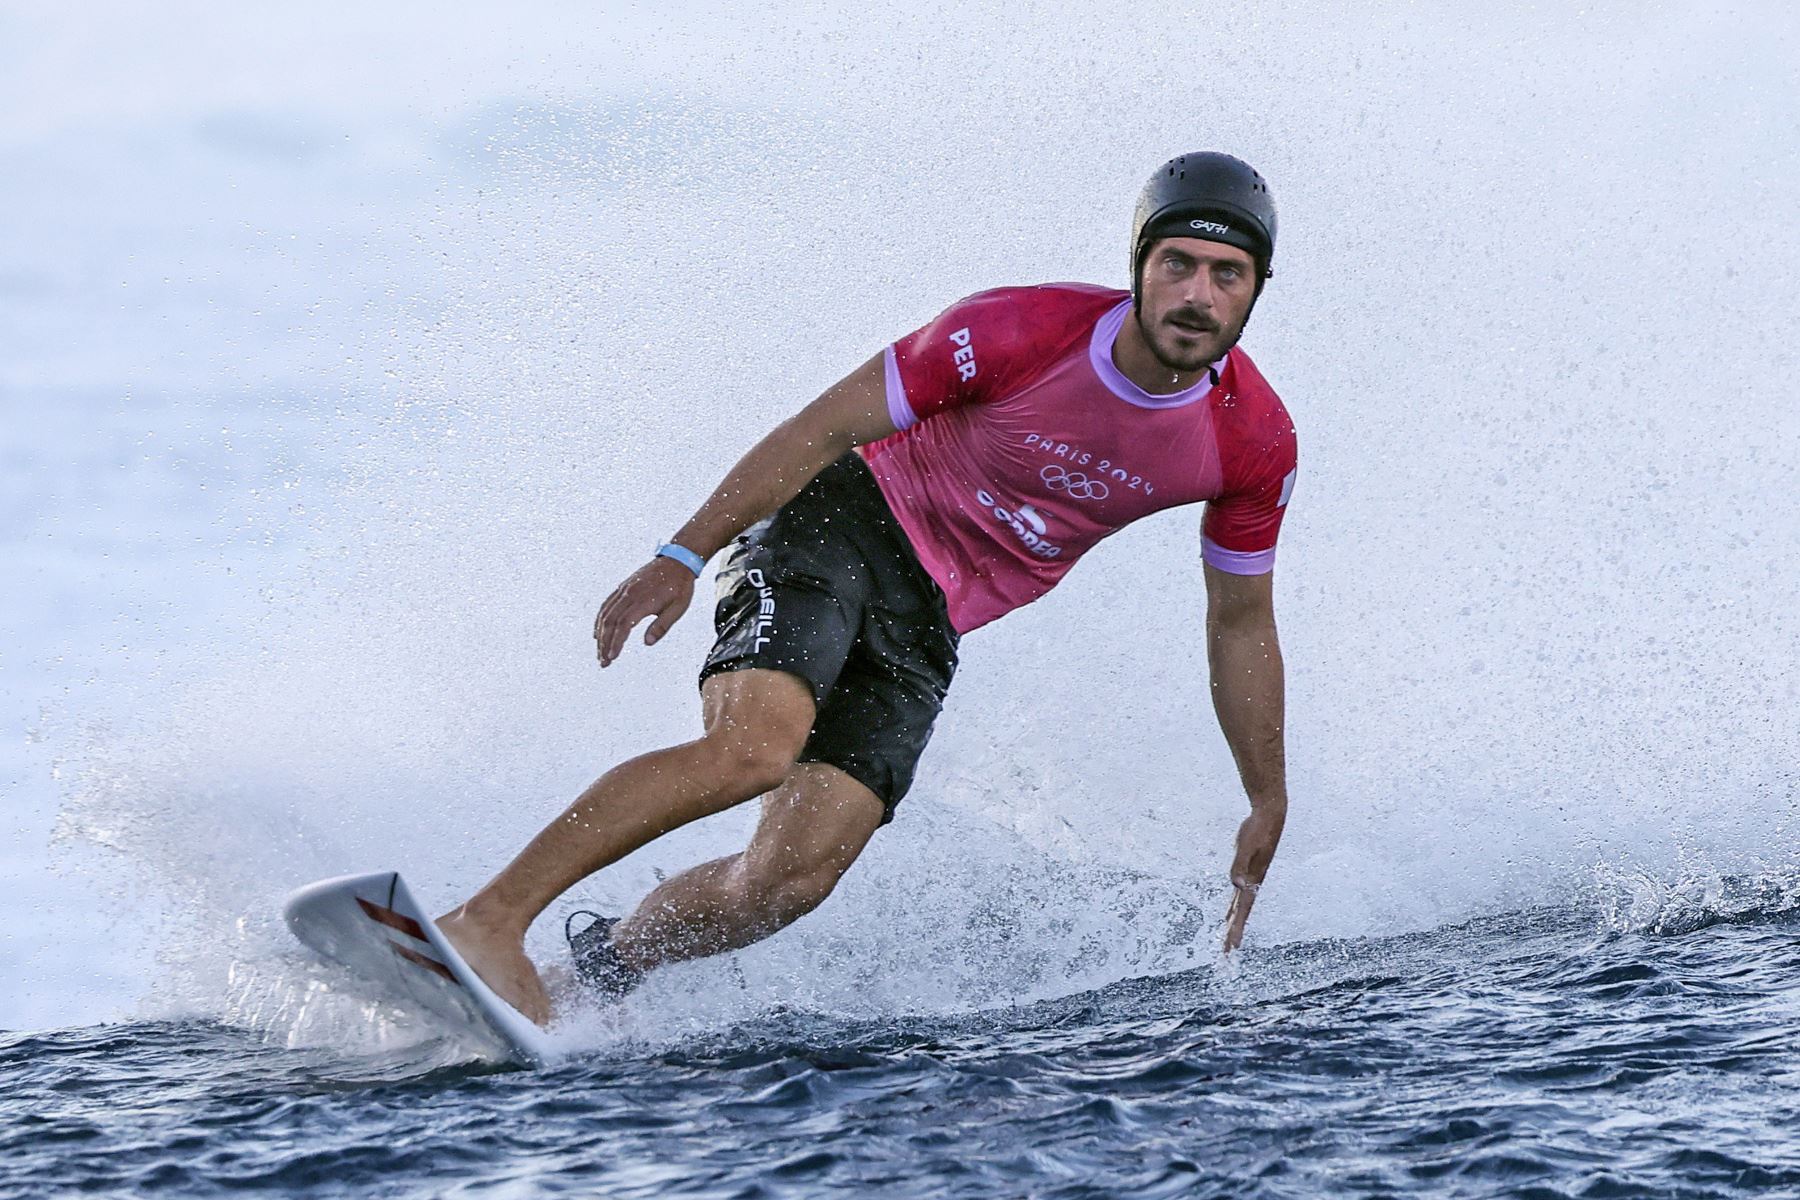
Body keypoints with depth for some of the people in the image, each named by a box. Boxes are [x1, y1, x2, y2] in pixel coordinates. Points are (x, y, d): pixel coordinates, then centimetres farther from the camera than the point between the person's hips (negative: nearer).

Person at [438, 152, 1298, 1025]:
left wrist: (1268, 805, 13)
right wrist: (684, 557, -15)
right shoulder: (1020, 332, -19)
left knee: (794, 877, -15)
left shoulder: (1255, 443, -8)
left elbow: (1242, 625, 9)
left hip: (927, 624, 4)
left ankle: (598, 965, 6)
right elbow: (825, 428, -12)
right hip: (838, 529, -4)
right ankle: (488, 918, -28)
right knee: (754, 748, -32)